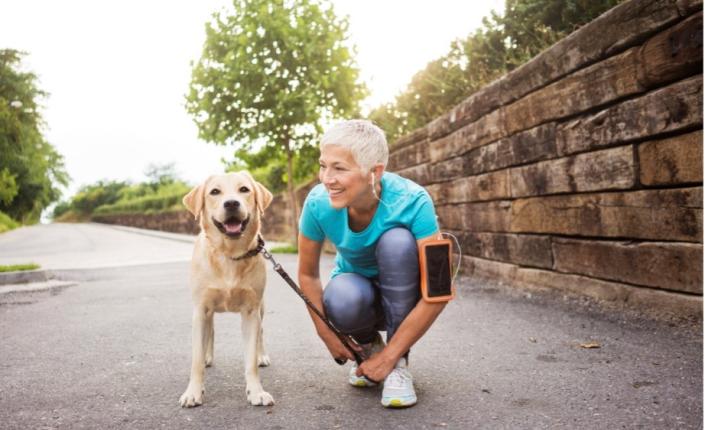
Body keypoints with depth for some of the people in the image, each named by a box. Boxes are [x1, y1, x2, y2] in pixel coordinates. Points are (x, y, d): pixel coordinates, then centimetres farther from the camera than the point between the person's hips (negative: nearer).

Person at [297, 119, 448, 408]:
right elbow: (307, 274, -8)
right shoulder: (318, 203, -23)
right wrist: (328, 336, -12)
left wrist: (389, 357, -25)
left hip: (401, 293, -1)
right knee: (342, 301, -35)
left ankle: (399, 363, -16)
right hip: (358, 289, 1)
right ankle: (369, 344, 3)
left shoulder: (412, 201, -31)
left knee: (398, 240, -33)